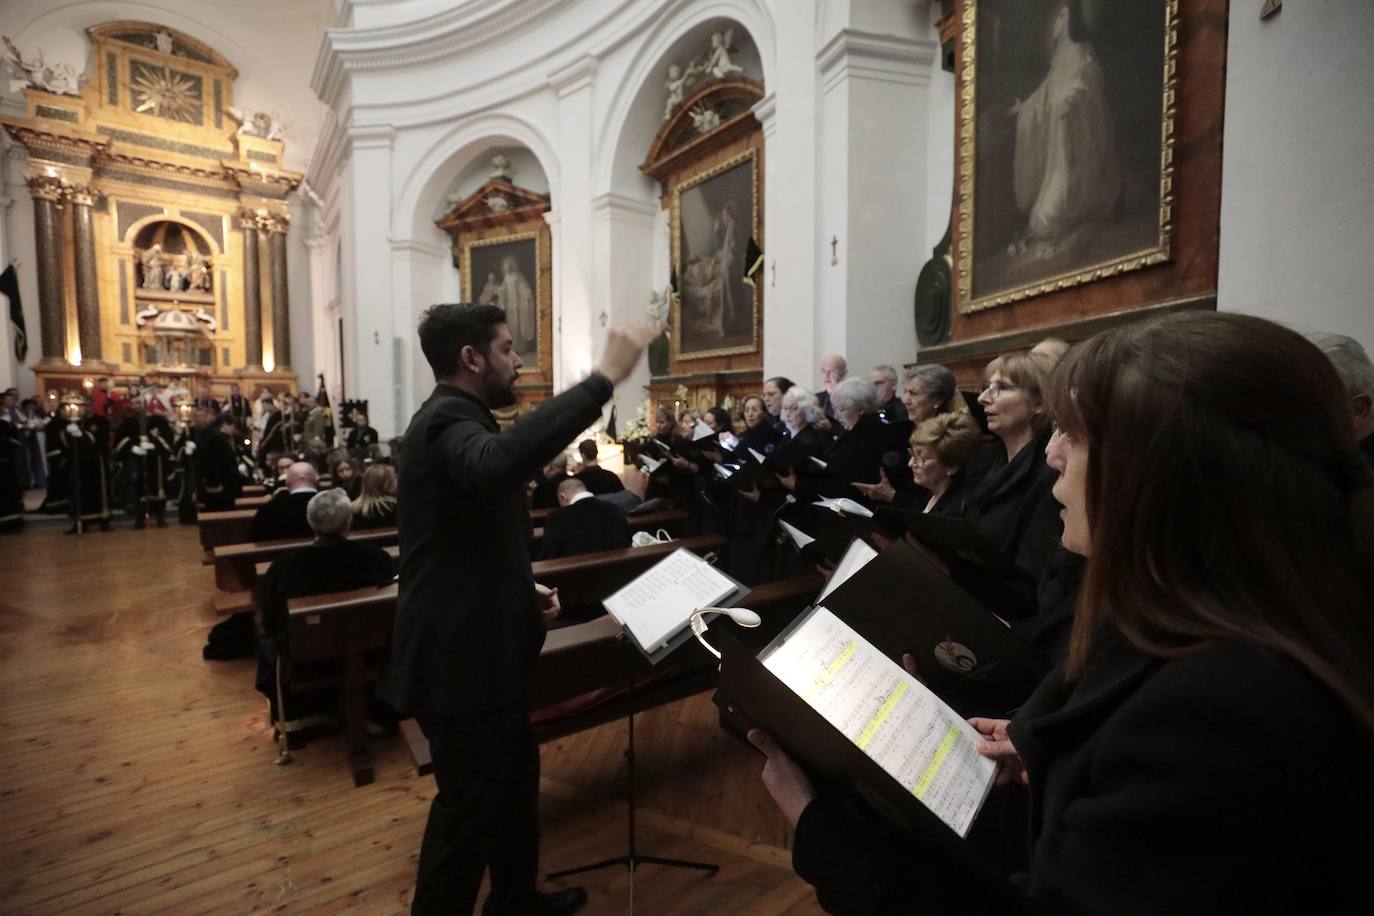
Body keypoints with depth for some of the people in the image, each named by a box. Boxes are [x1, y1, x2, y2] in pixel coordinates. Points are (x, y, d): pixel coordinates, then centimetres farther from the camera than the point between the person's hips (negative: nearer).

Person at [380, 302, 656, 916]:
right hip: (459, 655, -11)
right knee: (470, 802, 8)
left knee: (516, 778, 24)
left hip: (486, 645, 11)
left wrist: (524, 590, 7)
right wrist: (603, 379, -43)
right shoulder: (445, 420, -20)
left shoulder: (459, 420, 13)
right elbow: (498, 463, -46)